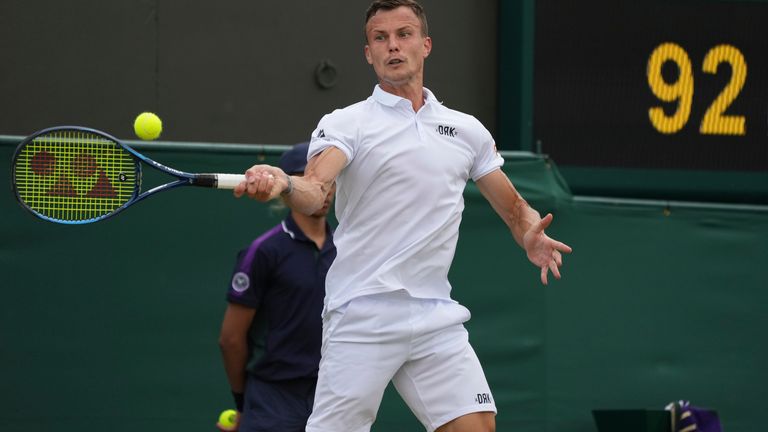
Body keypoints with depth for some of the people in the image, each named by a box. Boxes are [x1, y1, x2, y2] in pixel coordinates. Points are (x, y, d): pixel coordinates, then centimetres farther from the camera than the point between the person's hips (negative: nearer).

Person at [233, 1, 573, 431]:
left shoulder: (469, 131, 13)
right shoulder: (345, 124, -1)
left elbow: (514, 207, 19)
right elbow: (314, 192, -19)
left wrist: (531, 235, -5)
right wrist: (284, 184, -43)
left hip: (438, 320, 4)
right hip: (362, 319, -4)